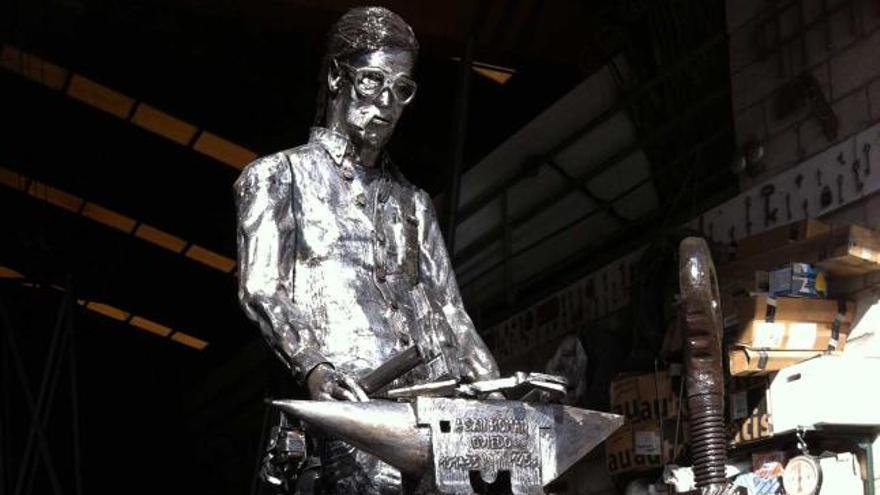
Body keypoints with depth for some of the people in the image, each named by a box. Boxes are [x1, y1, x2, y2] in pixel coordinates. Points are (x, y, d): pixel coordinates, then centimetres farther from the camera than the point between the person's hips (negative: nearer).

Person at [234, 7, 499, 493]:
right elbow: (261, 289, -1)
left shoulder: (412, 202, 28)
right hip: (352, 400, -4)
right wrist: (313, 366, -20)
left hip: (437, 398, 5)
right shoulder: (277, 175, 13)